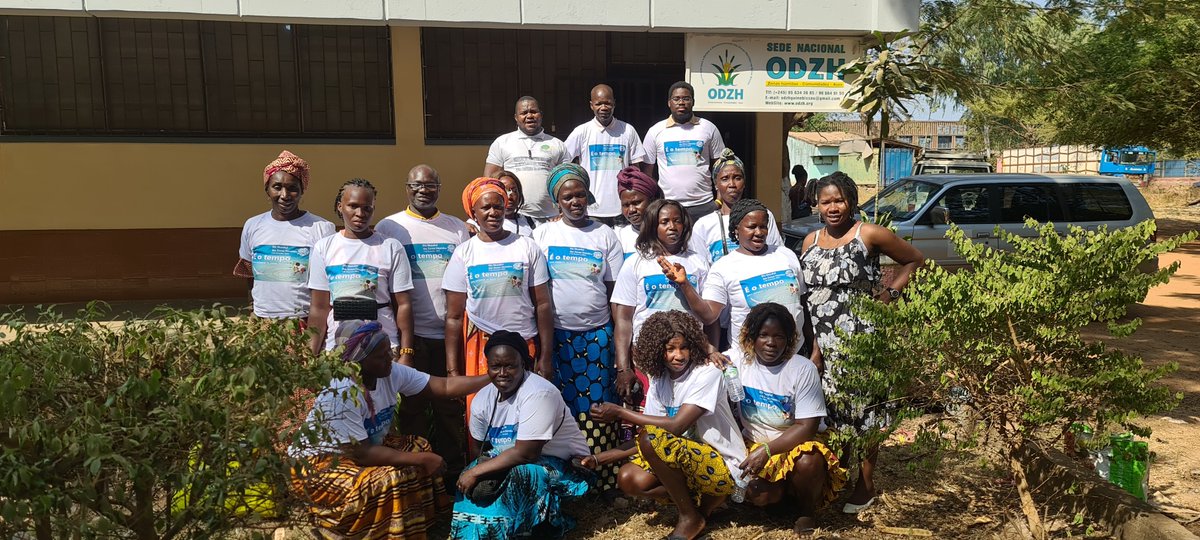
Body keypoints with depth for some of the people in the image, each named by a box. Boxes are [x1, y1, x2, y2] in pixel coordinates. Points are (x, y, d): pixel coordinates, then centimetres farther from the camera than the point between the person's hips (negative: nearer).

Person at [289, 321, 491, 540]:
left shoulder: (392, 372, -10)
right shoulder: (340, 395, -31)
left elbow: (445, 387, -7)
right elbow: (361, 455, -31)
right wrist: (421, 459, -28)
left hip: (362, 448, 9)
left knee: (420, 448, -3)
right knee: (390, 481, -28)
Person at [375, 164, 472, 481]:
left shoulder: (457, 228, 10)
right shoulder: (389, 228, 2)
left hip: (449, 333, 2)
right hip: (410, 335, -2)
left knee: (451, 406, 9)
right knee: (412, 407, 6)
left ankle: (453, 471, 22)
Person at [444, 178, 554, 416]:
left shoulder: (527, 248, 3)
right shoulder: (464, 253, 3)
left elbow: (543, 305, 3)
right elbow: (454, 317, 3)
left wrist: (546, 356, -2)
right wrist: (452, 370, -1)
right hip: (479, 346, 0)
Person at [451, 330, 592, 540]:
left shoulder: (538, 393, -26)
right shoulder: (483, 399, -3)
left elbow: (525, 454, -28)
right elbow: (482, 449, 5)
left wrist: (475, 472, -24)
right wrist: (475, 472, -17)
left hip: (563, 468, -6)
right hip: (512, 464, 6)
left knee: (517, 473, -34)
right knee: (469, 480, -17)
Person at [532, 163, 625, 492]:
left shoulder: (605, 235, 6)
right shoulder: (543, 234, 5)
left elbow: (615, 290, 7)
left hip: (597, 334, 0)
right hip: (556, 333, 0)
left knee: (597, 405, 1)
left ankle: (602, 478, 11)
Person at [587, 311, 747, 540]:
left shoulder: (707, 374, -16)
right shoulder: (659, 381, 3)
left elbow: (676, 427, -26)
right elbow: (657, 440, 1)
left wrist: (621, 412, -22)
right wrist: (610, 456, -9)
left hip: (725, 468, -7)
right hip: (687, 461, 7)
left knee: (652, 437, -27)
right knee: (628, 478, -13)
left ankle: (691, 517, -9)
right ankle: (702, 500, 2)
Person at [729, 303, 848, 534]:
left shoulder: (803, 369, -16)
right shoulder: (740, 357, -6)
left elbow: (807, 427, -17)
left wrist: (766, 450, -27)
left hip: (795, 444, -2)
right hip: (754, 444, 2)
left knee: (808, 462, -37)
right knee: (756, 495, -27)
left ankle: (807, 513, -4)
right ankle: (784, 490, 11)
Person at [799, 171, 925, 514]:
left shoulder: (869, 234, -5)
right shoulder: (810, 241, 10)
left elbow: (915, 260, 4)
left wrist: (891, 293, -8)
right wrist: (814, 344, 10)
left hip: (862, 340, -5)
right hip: (825, 342, 5)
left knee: (864, 407, 2)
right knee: (830, 409, 10)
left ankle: (865, 485, 15)